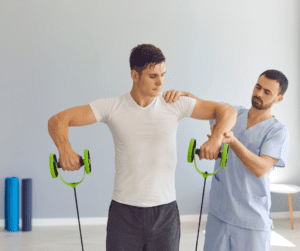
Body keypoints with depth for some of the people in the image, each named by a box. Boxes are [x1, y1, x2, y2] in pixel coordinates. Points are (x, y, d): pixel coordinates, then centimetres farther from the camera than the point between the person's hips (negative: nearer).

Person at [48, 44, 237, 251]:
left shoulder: (175, 105, -2)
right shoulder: (111, 107, -4)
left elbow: (227, 111, -1)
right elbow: (58, 120, -6)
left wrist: (216, 137, -22)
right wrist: (65, 149, -27)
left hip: (165, 211, 1)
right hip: (124, 211, -1)